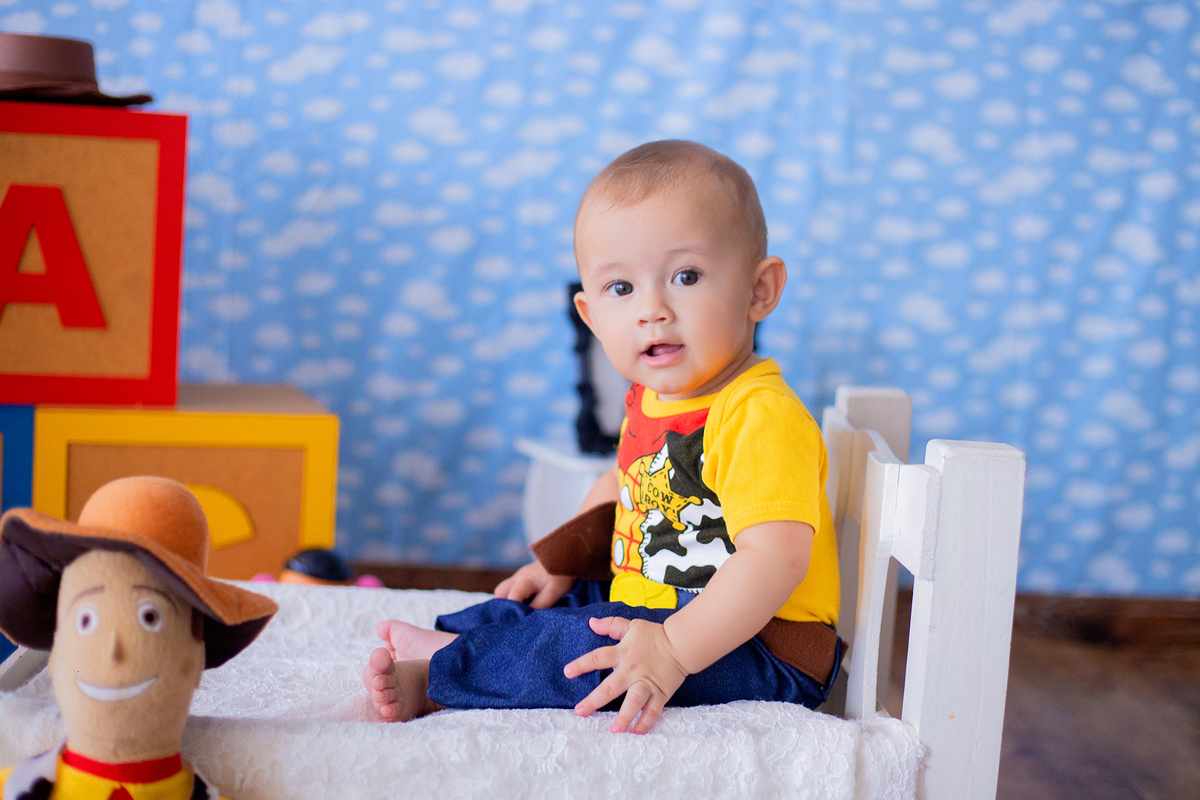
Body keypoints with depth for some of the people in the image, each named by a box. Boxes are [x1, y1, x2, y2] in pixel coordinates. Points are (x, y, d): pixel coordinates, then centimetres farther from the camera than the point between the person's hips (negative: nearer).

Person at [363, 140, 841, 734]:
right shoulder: (651, 399, 6)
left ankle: (442, 670, -8)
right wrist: (563, 561, 16)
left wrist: (674, 649, -40)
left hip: (754, 647, -10)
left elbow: (776, 558, -36)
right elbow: (624, 486, 26)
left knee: (583, 653, -24)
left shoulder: (760, 417, -26)